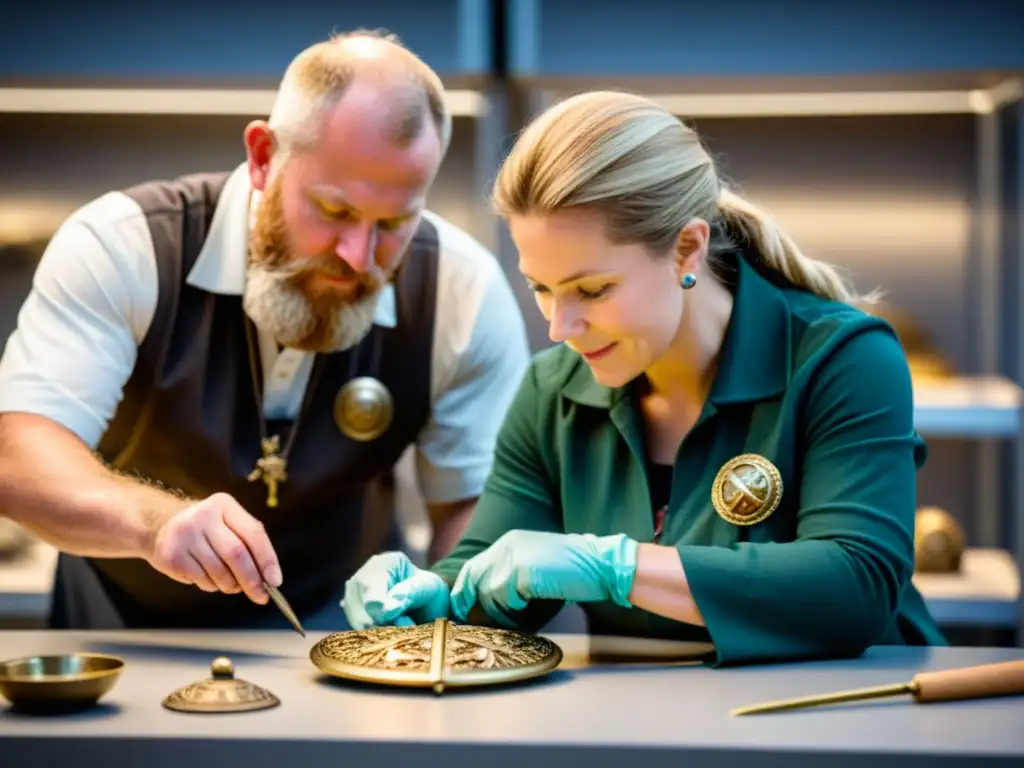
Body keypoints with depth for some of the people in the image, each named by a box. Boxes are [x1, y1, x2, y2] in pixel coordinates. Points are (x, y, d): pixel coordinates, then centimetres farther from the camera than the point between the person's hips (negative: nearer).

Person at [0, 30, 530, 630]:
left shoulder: (464, 290, -14)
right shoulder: (120, 246, -19)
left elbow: (475, 508, -4)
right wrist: (156, 522, -46)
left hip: (339, 628, 0)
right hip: (130, 625, 1)